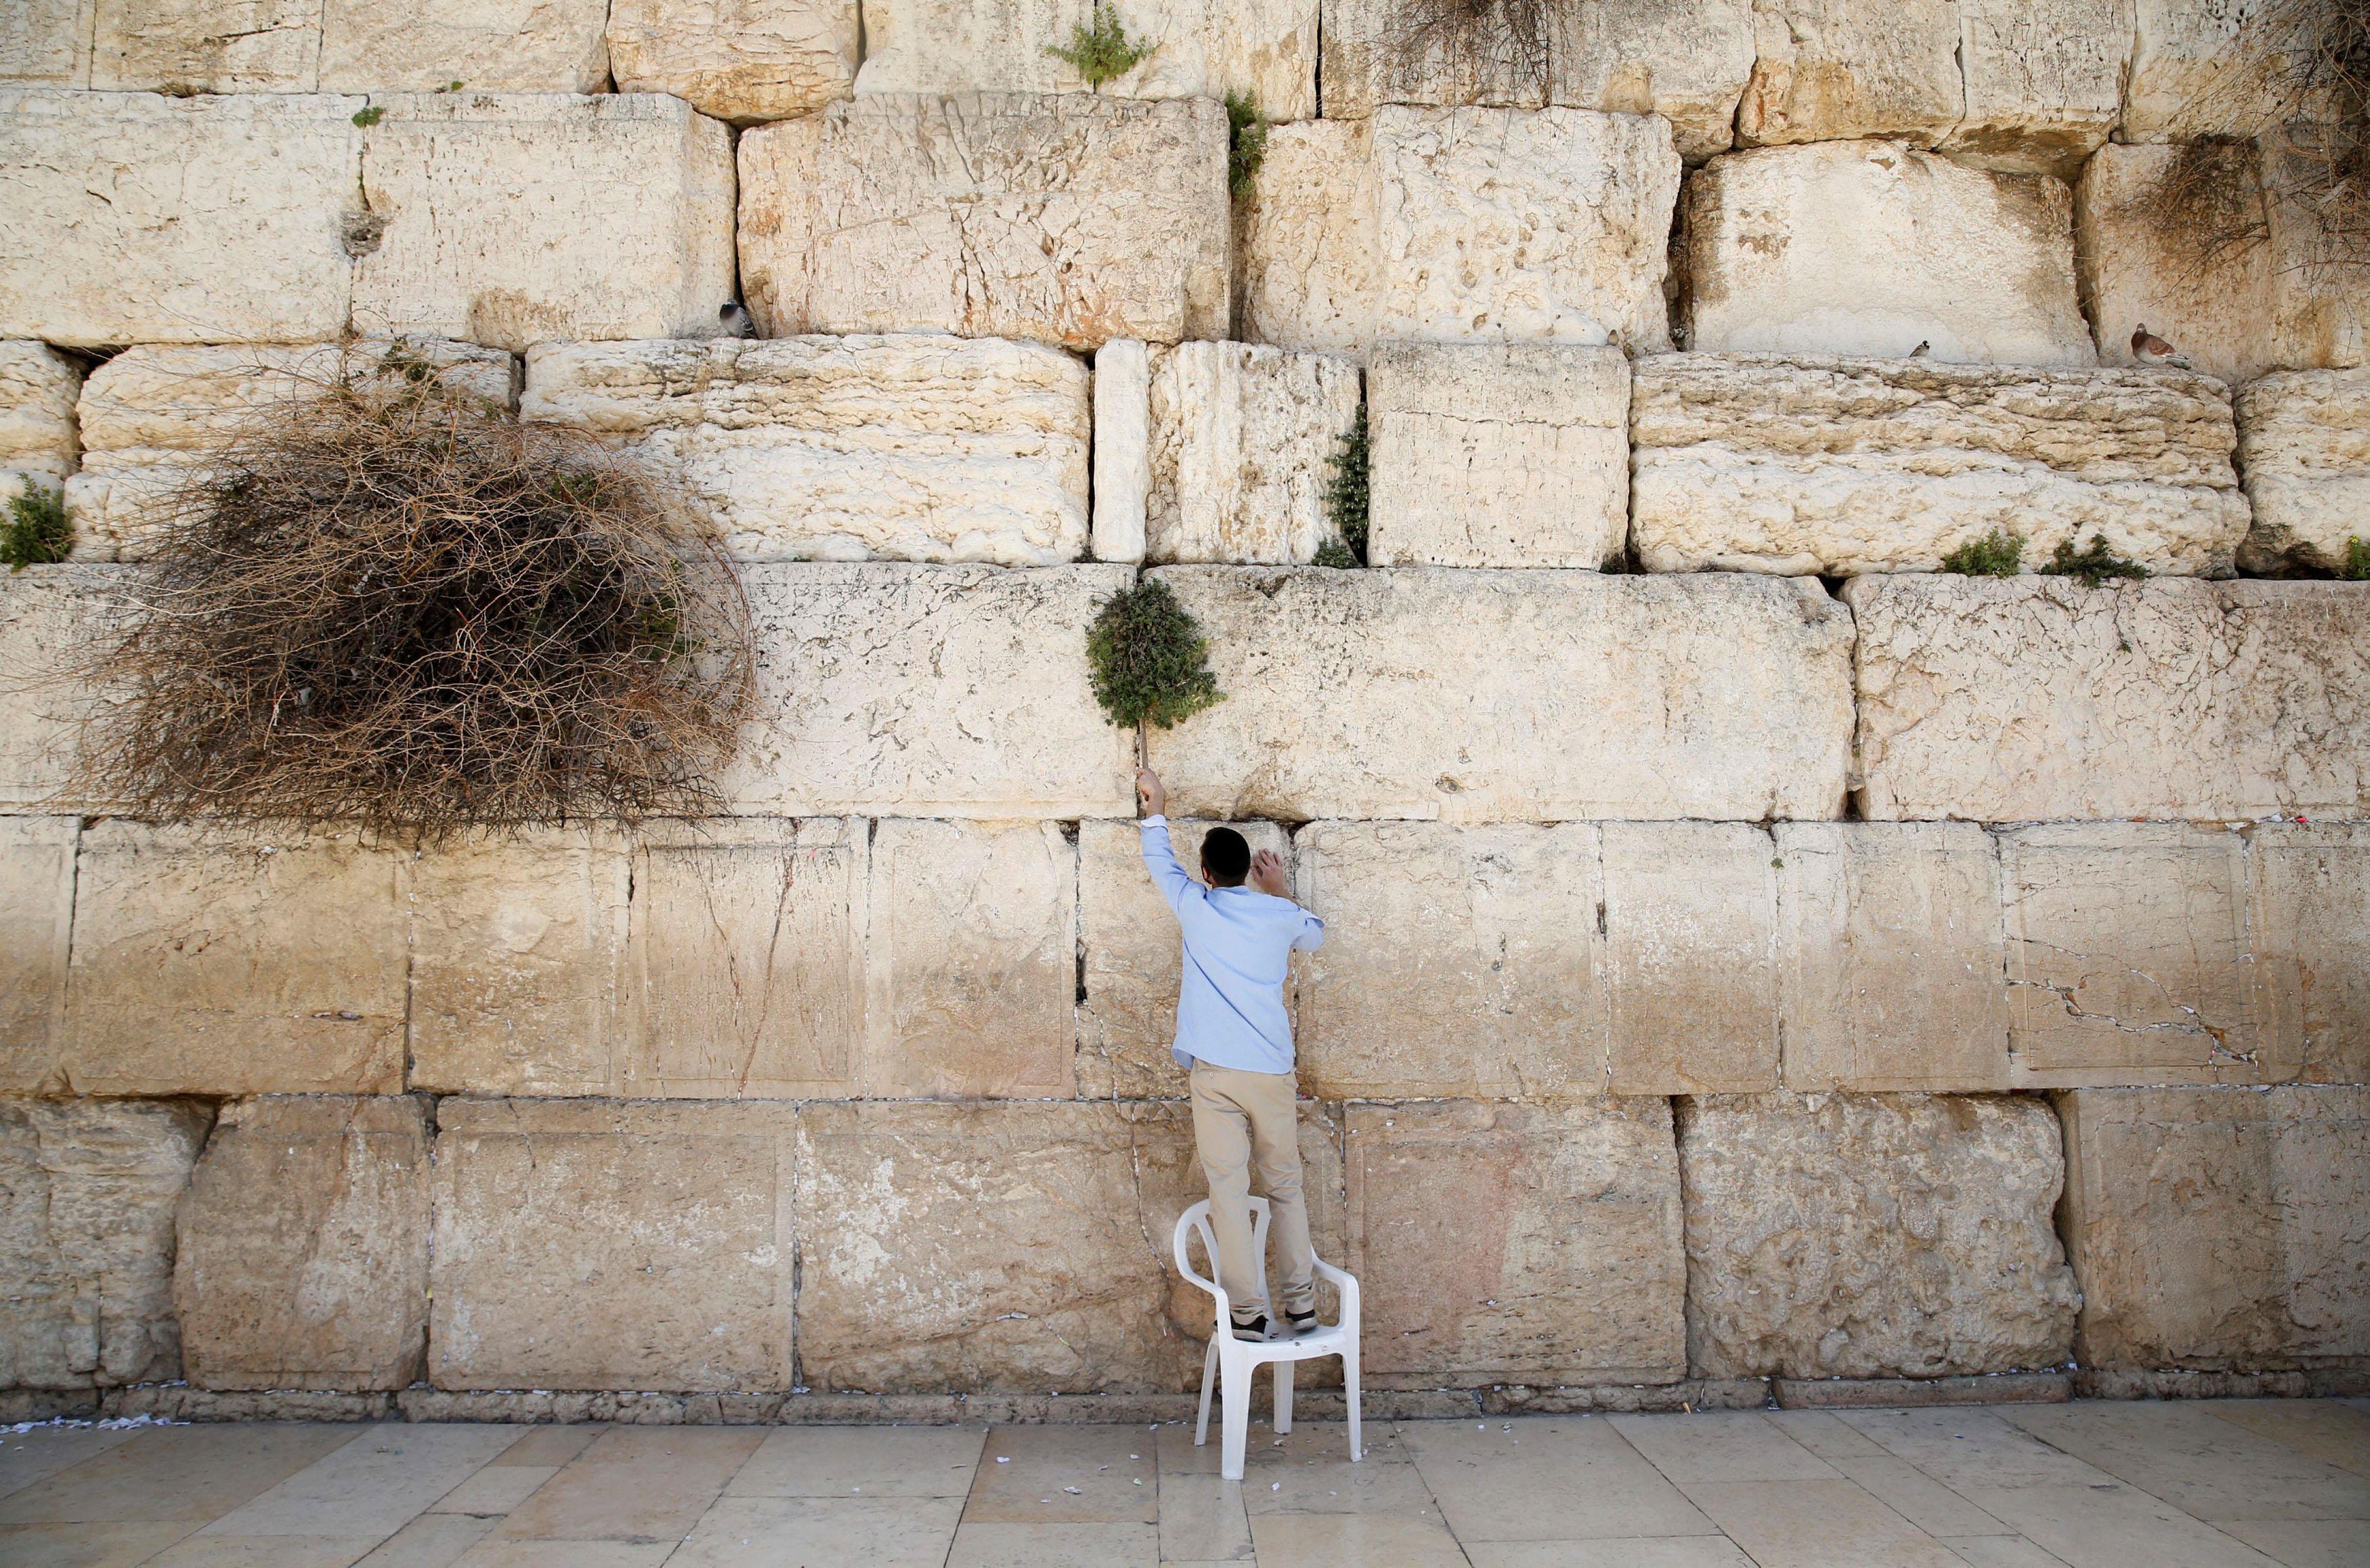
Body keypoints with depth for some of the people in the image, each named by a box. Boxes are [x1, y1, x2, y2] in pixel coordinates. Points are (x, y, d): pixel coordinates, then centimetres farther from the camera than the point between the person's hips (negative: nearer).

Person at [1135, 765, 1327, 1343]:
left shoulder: (1196, 907, 0)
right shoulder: (1281, 915, 4)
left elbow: (1159, 861, 21)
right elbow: (1316, 936, 29)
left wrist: (1156, 806, 35)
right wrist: (1278, 890, 35)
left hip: (1215, 1073, -2)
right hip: (1272, 1073, 2)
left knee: (1228, 1192, 0)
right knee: (1285, 1188, 11)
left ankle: (1247, 1314, 0)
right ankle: (1301, 1304, 10)